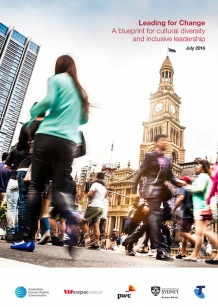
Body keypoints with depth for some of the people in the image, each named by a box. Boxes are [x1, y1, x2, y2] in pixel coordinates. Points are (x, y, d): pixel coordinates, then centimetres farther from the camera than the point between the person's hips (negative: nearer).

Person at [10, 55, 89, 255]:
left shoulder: (57, 79, 9)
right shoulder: (80, 91, 24)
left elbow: (49, 101, -8)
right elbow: (84, 119, 27)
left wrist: (33, 112, 10)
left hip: (48, 137, -4)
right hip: (69, 143, 4)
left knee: (36, 187, 2)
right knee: (59, 189, 4)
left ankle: (29, 239, 1)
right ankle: (72, 218, -27)